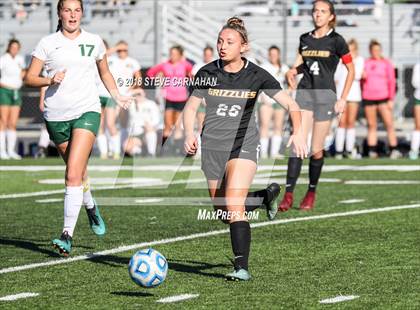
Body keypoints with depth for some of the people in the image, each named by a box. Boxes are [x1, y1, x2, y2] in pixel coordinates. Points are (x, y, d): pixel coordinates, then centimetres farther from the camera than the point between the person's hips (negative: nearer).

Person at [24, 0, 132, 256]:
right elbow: (29, 78, 1)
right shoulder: (47, 43, 2)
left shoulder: (94, 41, 6)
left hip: (86, 112, -2)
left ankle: (68, 235, -20)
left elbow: (104, 72, 23)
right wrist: (50, 80, -16)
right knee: (78, 171, 15)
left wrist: (116, 95, 16)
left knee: (74, 174, -17)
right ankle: (91, 207, 47)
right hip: (56, 116, 2)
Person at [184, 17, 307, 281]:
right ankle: (267, 195, 40)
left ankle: (242, 267, -21)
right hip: (212, 147, 3)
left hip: (244, 144, -3)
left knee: (233, 204, -25)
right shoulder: (207, 73, -4)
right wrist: (190, 134, -16)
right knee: (225, 214, 10)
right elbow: (190, 108, 4)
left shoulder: (257, 76, -8)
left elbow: (291, 105, -5)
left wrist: (298, 132, -23)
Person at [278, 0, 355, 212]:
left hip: (325, 96, -3)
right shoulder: (305, 39, 10)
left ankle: (311, 194, 17)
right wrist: (292, 72, 1)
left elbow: (351, 70, 2)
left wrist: (343, 99, -4)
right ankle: (288, 195, -14)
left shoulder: (336, 41, -2)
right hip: (304, 93, 3)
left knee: (316, 150, 1)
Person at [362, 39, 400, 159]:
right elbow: (361, 80, 19)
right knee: (372, 125, 4)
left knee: (389, 124, -10)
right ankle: (372, 151, 6)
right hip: (368, 98, 2)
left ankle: (394, 150, -11)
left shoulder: (386, 63, 4)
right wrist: (362, 76, -4)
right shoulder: (366, 63, 10)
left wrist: (391, 99, -4)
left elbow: (392, 82, 3)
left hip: (383, 97, -2)